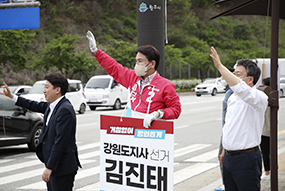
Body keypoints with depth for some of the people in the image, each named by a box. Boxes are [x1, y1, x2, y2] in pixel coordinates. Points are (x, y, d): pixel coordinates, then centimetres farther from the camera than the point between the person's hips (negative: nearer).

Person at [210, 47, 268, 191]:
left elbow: (240, 88, -35)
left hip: (246, 159, -8)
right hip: (229, 157, 8)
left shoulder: (259, 97, -13)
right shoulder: (232, 97, 14)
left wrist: (219, 66, -33)